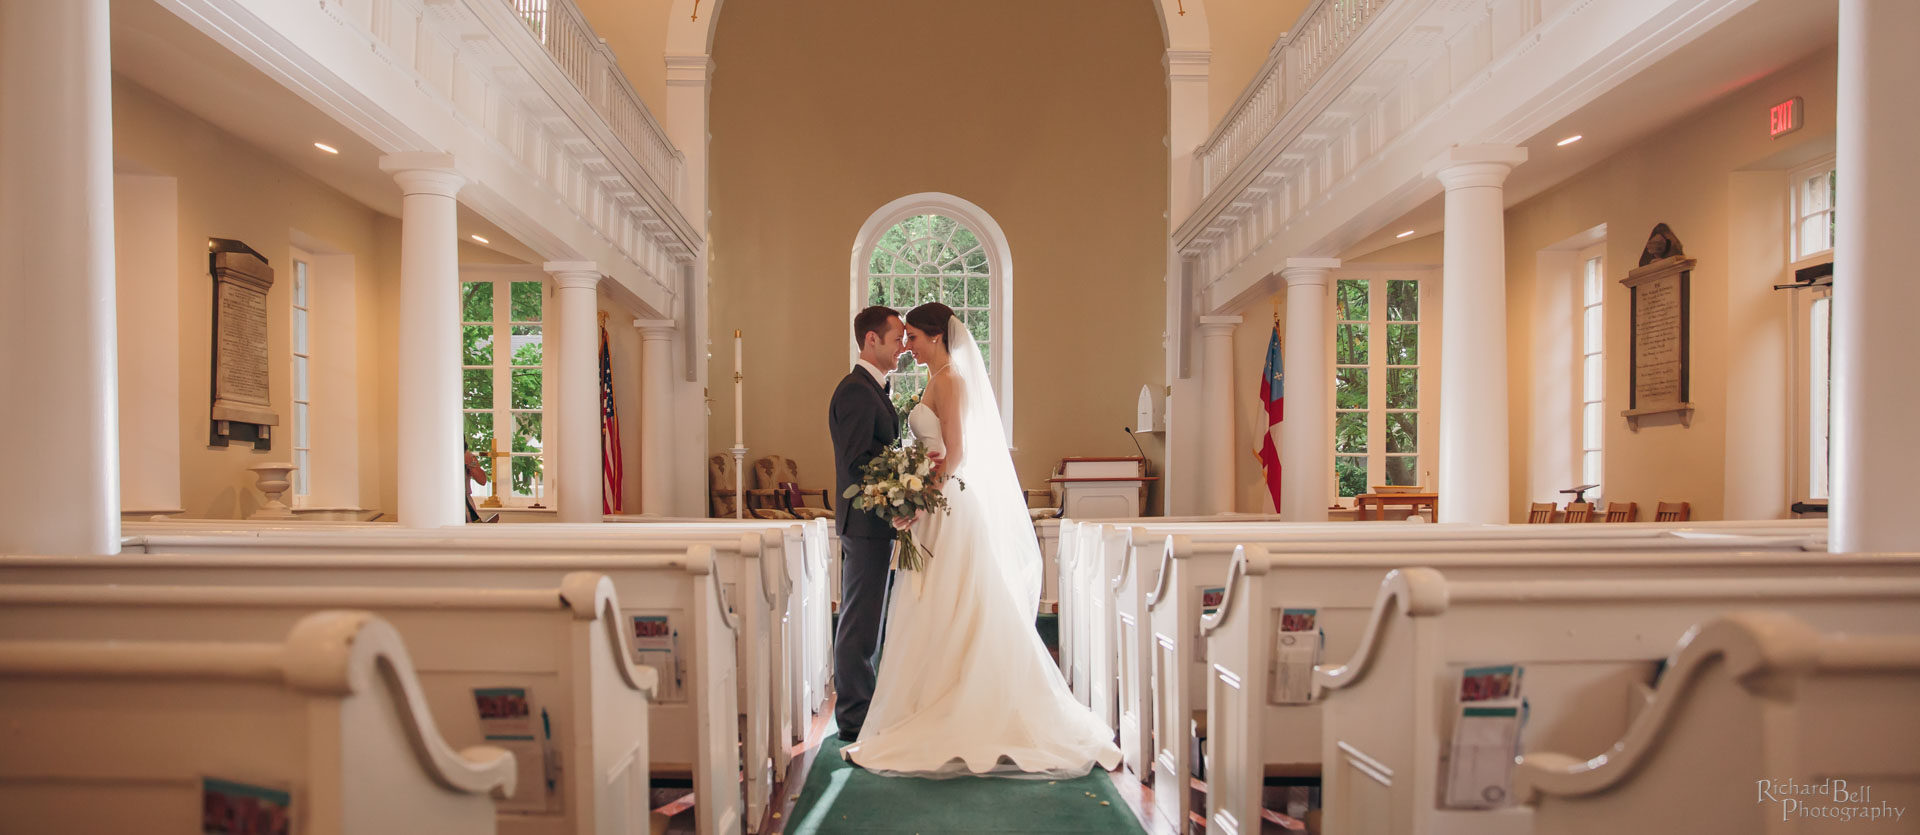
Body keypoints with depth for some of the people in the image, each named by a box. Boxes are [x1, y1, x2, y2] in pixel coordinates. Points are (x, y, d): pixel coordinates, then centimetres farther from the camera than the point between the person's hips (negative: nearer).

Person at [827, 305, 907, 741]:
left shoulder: (873, 389, 16)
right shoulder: (856, 391, -16)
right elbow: (857, 461, -22)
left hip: (874, 524, 11)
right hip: (866, 521, -11)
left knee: (864, 620, 16)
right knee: (860, 622, -2)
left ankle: (861, 711, 27)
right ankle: (856, 718, 7)